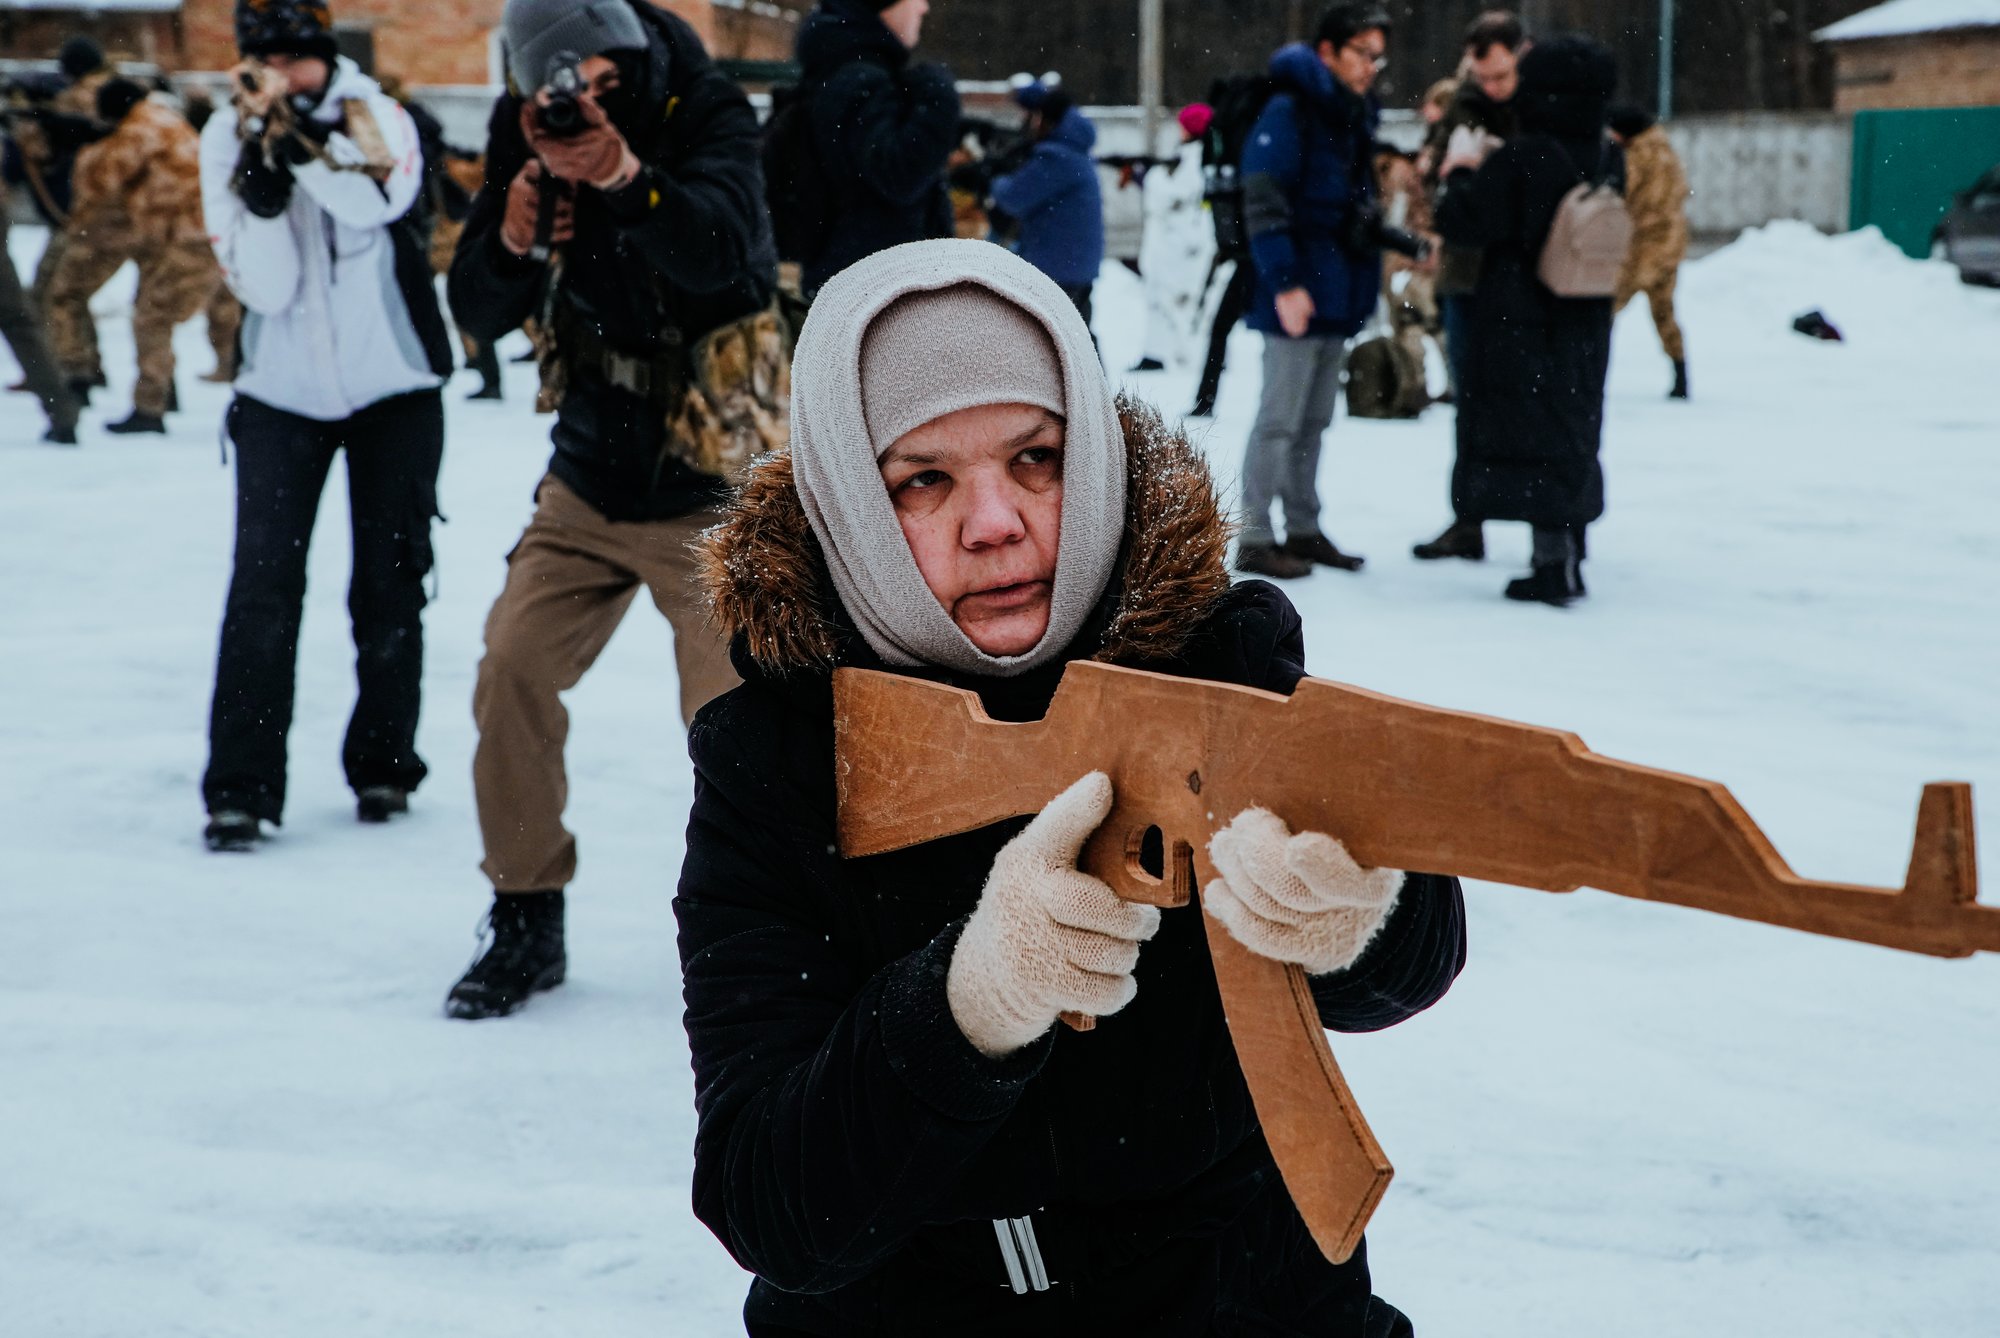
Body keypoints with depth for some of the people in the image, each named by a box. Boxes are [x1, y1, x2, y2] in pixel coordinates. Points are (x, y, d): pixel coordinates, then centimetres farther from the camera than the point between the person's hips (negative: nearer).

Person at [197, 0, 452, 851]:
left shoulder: (375, 117, -8)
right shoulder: (227, 139, -5)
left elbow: (380, 200, -30)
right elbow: (264, 288, -12)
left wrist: (302, 135, -38)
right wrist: (261, 183, -23)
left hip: (392, 389, 0)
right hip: (281, 393, 0)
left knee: (390, 582, 6)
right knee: (263, 583, -10)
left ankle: (384, 765, 21)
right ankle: (240, 789, -8)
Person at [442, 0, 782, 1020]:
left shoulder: (706, 114, -15)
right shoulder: (526, 136, -3)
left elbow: (722, 250, -33)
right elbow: (478, 312, -4)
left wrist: (627, 177, -49)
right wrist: (512, 240, -25)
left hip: (710, 485, -4)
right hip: (590, 478, 5)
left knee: (730, 711, -10)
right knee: (512, 672, -5)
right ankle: (527, 922, 12)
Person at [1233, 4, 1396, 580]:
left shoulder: (1355, 116, 14)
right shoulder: (1289, 111, -12)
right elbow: (1263, 202, -18)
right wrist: (1285, 282, -23)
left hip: (1339, 293, 8)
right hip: (1297, 294, -8)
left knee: (1314, 420, 14)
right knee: (1280, 419, -4)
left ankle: (1302, 529, 22)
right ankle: (1254, 538, 2)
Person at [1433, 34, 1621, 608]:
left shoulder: (1519, 158, -18)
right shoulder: (1609, 159, 3)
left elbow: (1464, 223, -17)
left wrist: (1460, 176, 4)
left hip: (1520, 320, -6)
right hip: (1585, 323, 7)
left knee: (1532, 437, -2)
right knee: (1571, 433, 17)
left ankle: (1555, 563, -7)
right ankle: (1567, 552, 26)